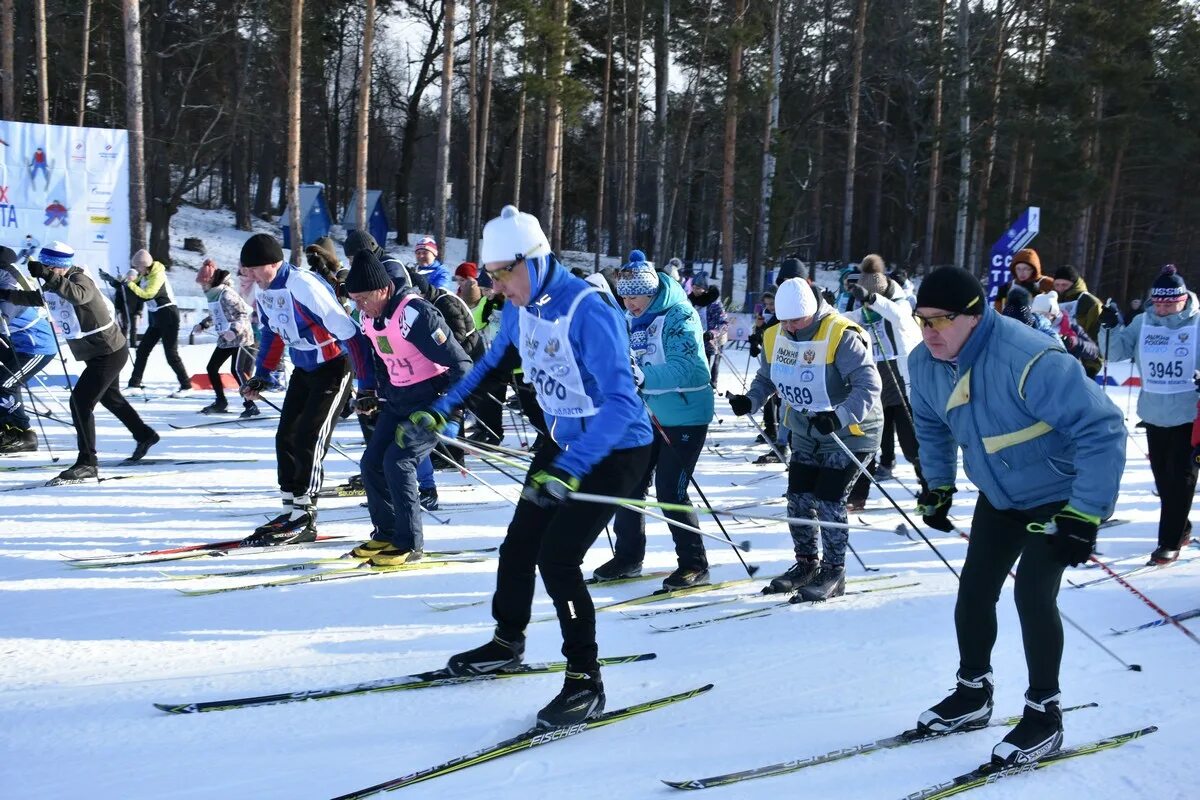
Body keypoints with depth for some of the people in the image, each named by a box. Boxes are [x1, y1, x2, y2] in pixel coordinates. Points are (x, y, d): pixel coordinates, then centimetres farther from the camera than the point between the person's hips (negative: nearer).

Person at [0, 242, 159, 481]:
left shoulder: (80, 280, -24)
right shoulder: (55, 287, 1)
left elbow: (77, 295, -48)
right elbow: (36, 298, 21)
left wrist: (49, 277, -59)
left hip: (109, 353, -10)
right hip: (103, 352, 10)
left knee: (80, 402, -16)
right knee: (110, 398, 27)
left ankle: (87, 463, -12)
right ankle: (144, 435, 49)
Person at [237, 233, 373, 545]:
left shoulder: (304, 286, -28)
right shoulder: (265, 291, -1)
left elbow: (348, 332, -28)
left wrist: (367, 384, -28)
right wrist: (261, 376, 15)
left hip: (333, 368, -9)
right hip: (303, 370, 9)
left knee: (309, 440, -12)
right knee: (286, 437, 6)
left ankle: (303, 520, -4)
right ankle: (291, 510, 15)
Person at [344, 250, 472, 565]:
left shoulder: (415, 313, -26)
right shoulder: (369, 318, 1)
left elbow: (458, 363, -25)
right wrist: (378, 395, 20)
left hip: (433, 400, -9)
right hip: (398, 400, 9)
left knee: (398, 463, -18)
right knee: (372, 463, 4)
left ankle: (410, 544, -7)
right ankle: (387, 533, 19)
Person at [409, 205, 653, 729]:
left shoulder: (588, 311, -30)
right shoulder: (521, 307, -5)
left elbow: (620, 402, -38)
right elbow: (494, 365, 15)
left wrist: (569, 468, -48)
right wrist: (440, 412, 8)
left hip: (615, 449, -8)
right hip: (562, 440, 8)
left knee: (557, 558, -15)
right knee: (518, 545, 14)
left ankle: (585, 681, 1)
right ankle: (507, 643, 38)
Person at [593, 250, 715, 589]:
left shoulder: (679, 316, -18)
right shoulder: (634, 320, 7)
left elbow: (686, 367, -30)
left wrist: (646, 377, -41)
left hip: (685, 416, -8)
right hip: (649, 416, 8)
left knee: (670, 492, -8)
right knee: (631, 483, 10)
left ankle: (694, 564, 5)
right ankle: (628, 557, 24)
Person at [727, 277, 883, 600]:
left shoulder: (841, 336, -25)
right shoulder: (775, 338, -4)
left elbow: (869, 386, -28)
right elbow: (766, 378, 9)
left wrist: (840, 417, -42)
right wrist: (750, 401, -13)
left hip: (850, 433, -7)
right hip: (806, 433, 7)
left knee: (828, 500, -10)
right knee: (799, 498, 7)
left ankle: (833, 573, 5)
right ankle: (807, 563, 25)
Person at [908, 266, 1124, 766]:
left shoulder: (1028, 360, -37)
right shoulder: (925, 363, -12)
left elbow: (1102, 430, -34)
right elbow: (932, 424, 12)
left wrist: (1085, 516, -34)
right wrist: (937, 486, 9)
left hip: (1057, 495, -7)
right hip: (998, 496, 7)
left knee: (1032, 592, -15)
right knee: (975, 587, 8)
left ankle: (1044, 714, 3)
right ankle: (973, 694, 27)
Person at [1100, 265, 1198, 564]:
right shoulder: (1142, 323, 2)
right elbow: (1116, 352, 3)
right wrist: (1110, 328, -14)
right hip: (1155, 415, 4)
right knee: (1162, 476, 15)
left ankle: (1170, 541, 6)